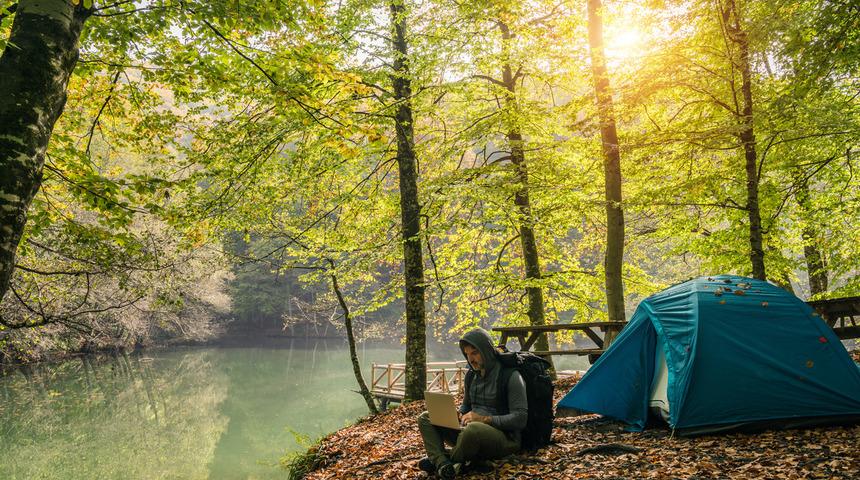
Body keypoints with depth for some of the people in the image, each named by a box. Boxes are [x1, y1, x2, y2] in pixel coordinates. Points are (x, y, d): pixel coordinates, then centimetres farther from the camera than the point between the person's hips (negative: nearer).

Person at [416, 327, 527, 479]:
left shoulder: (510, 376, -11)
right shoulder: (472, 375, 12)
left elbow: (521, 419, -17)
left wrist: (485, 418, -24)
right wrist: (458, 415, 2)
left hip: (505, 437, -8)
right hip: (473, 431, 8)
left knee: (473, 429, -41)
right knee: (425, 418, -3)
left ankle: (437, 459, -13)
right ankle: (443, 465, -29)